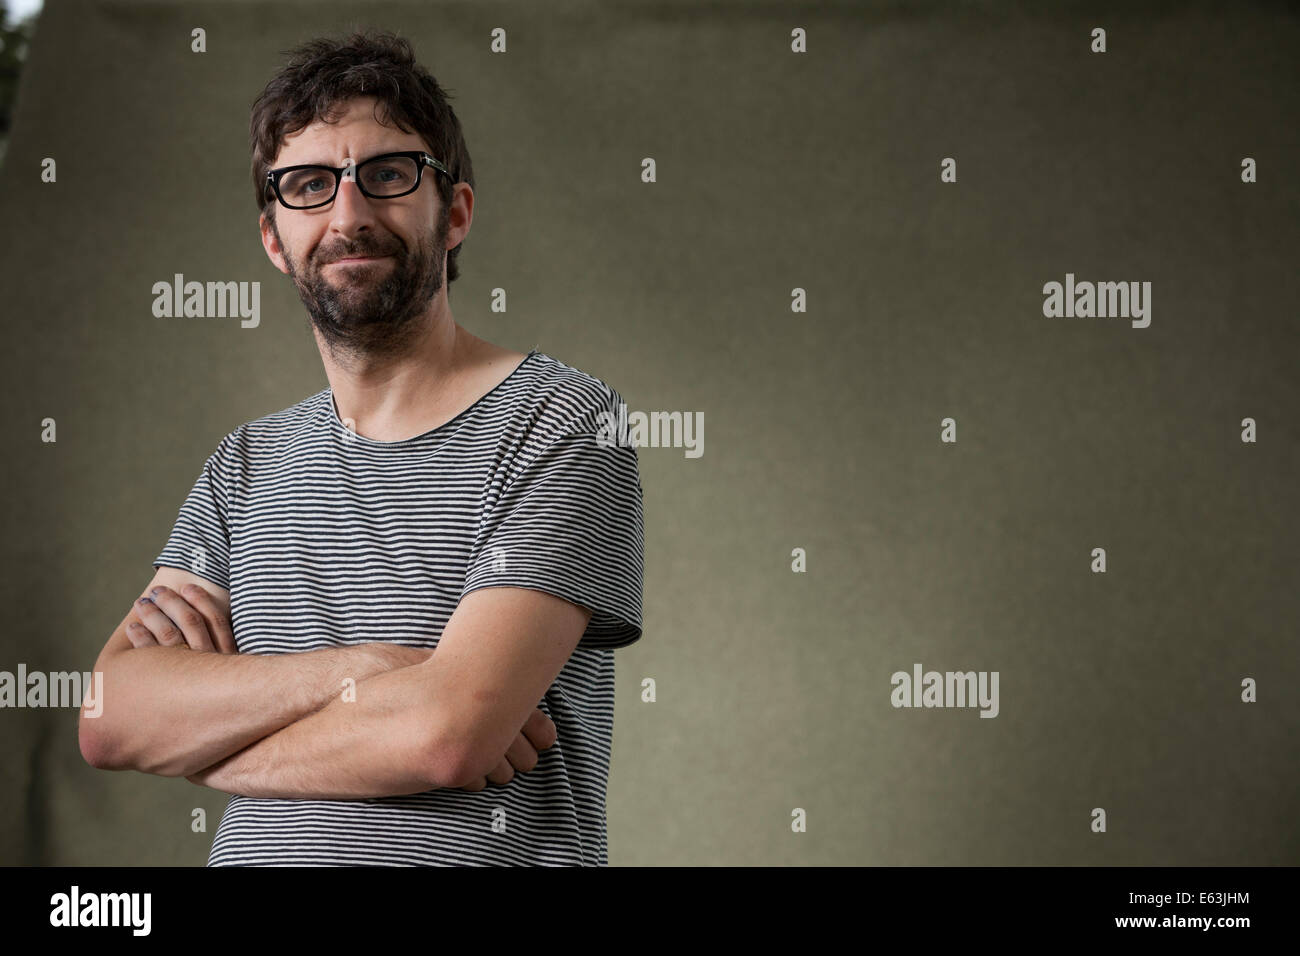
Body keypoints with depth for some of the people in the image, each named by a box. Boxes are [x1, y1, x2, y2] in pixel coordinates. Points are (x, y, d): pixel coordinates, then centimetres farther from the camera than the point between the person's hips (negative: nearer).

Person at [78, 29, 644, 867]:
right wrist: (350, 671, -14)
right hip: (252, 858, 4)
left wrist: (194, 737, -3)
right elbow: (107, 718, 0)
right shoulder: (247, 466, 12)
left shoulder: (566, 423, -5)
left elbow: (447, 732, -16)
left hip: (480, 857, -3)